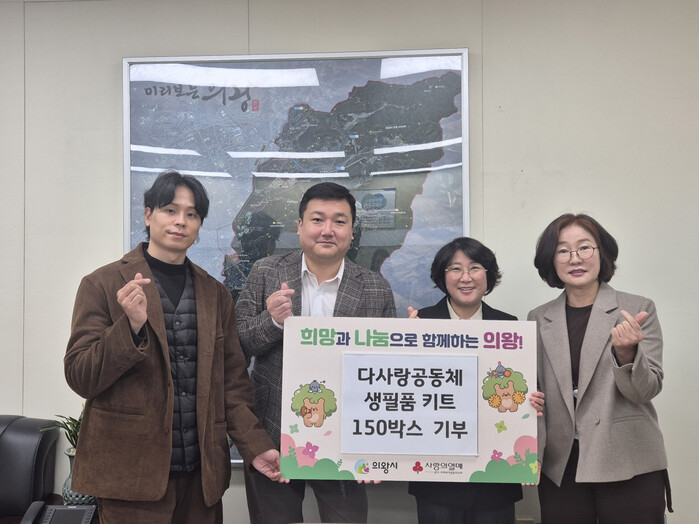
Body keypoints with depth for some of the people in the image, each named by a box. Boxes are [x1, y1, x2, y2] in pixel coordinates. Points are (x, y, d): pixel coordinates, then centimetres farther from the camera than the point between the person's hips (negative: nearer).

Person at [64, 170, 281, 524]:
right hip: (131, 473, -4)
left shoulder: (215, 294, 10)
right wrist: (132, 326, -21)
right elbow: (80, 378, -7)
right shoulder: (102, 285, -2)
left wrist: (255, 446, -1)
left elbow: (231, 382, 10)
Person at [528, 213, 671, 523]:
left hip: (629, 468, -2)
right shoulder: (538, 319, 5)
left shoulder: (639, 310, -3)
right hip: (560, 469, 2)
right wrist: (531, 455, 0)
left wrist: (626, 352, -25)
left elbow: (647, 390, -6)